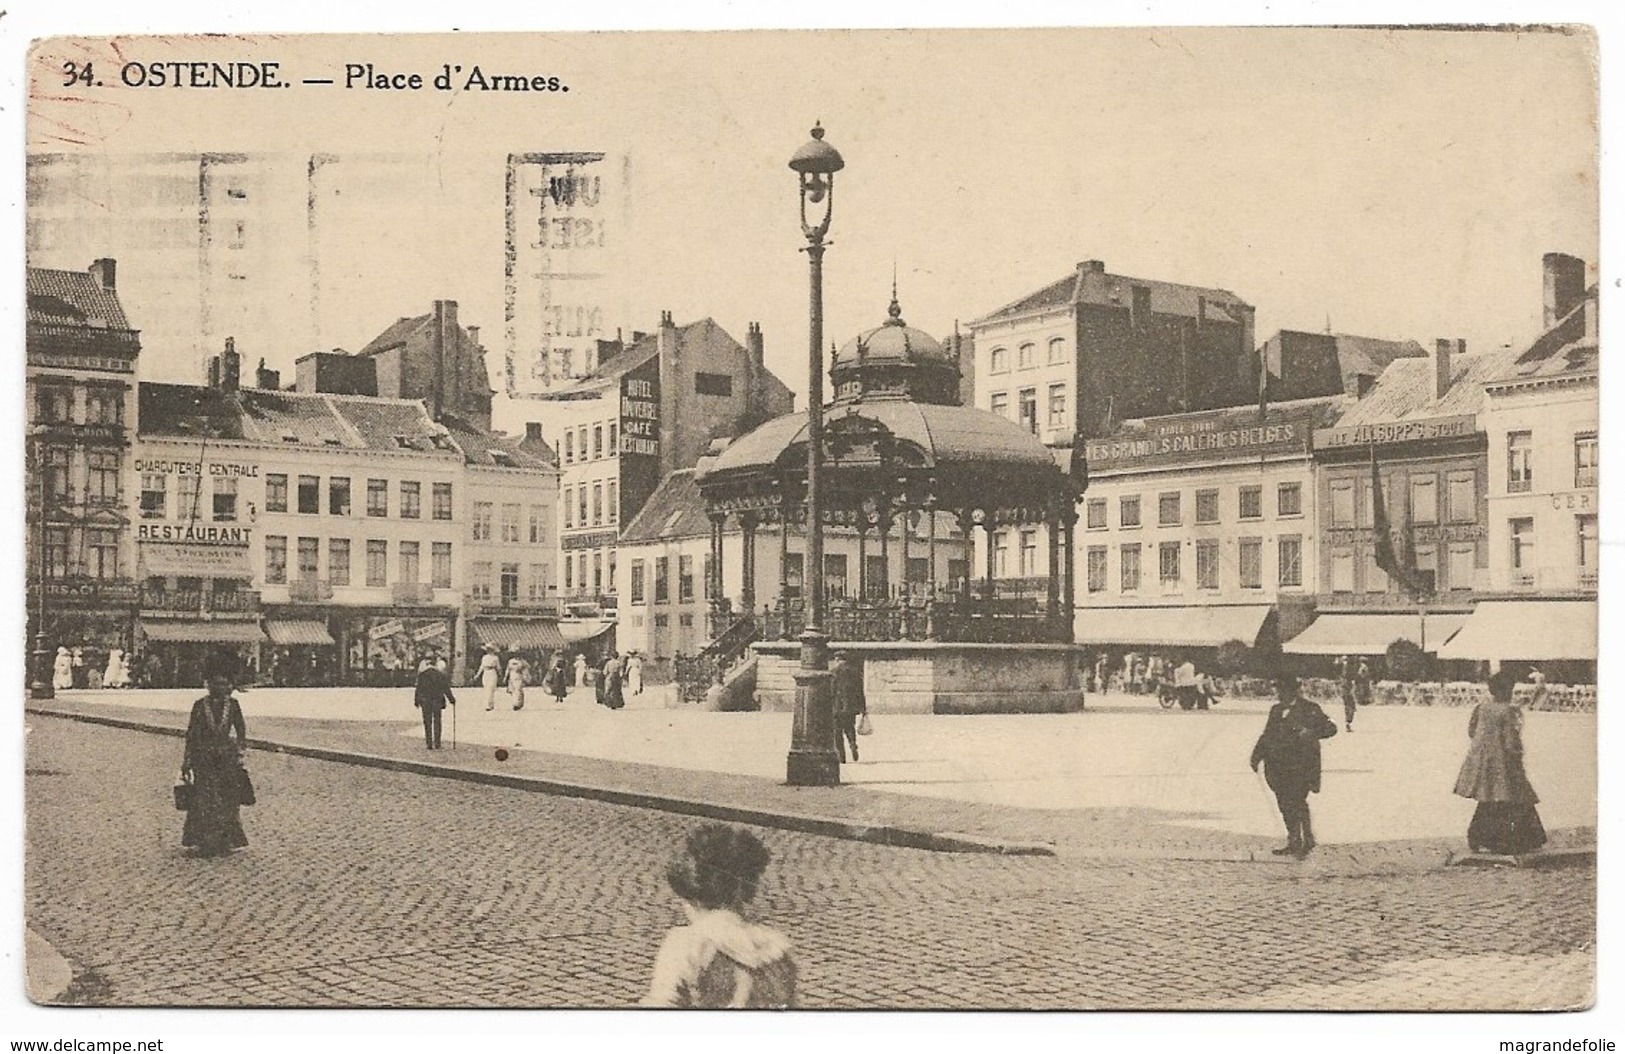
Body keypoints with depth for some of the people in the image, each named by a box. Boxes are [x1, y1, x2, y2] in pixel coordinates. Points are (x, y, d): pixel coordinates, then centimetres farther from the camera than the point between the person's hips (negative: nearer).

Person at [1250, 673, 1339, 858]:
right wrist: (1257, 756, 10)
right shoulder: (1276, 711, 17)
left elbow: (1330, 728, -7)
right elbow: (1267, 735, 21)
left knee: (1297, 803, -10)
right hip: (1278, 765, 6)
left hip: (1300, 766, -6)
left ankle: (1308, 839, 5)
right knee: (1285, 806, 9)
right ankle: (1293, 844, 19)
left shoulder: (1309, 710, -2)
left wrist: (1312, 732, -25)